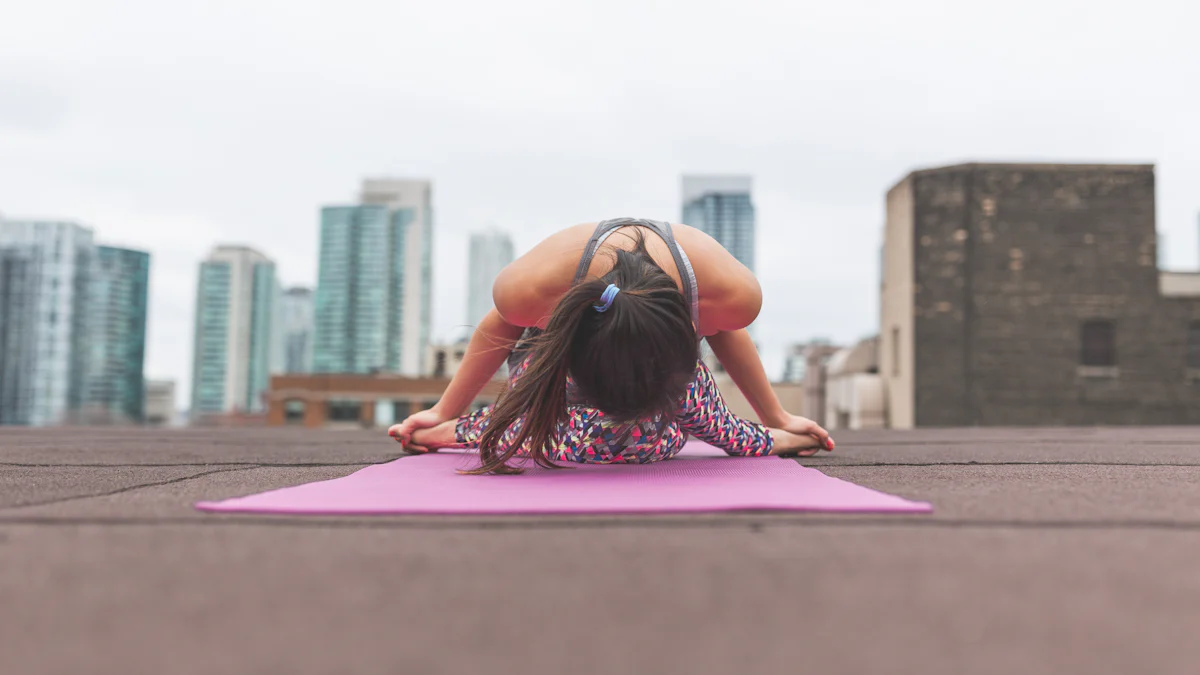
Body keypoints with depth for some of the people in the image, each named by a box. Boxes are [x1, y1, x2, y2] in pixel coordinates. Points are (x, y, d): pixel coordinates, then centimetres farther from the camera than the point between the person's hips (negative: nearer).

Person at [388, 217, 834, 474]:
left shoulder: (733, 292, -40)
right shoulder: (527, 289, -43)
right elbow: (499, 328, -13)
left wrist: (777, 418, 6)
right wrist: (444, 413, 1)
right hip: (551, 337, -1)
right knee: (562, 440, -23)